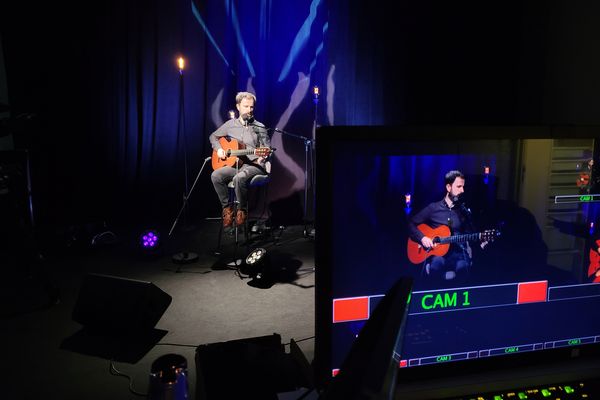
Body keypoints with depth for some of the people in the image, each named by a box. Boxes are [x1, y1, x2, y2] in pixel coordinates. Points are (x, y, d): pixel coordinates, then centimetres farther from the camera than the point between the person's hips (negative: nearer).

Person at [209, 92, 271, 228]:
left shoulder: (259, 127, 2)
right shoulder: (230, 124, 11)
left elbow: (267, 149, 0)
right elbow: (213, 136, 23)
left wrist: (263, 157, -22)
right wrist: (218, 149, 4)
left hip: (254, 165, -4)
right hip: (234, 164, 4)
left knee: (239, 178, -36)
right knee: (216, 175, -24)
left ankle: (242, 210, -12)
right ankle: (227, 208, -8)